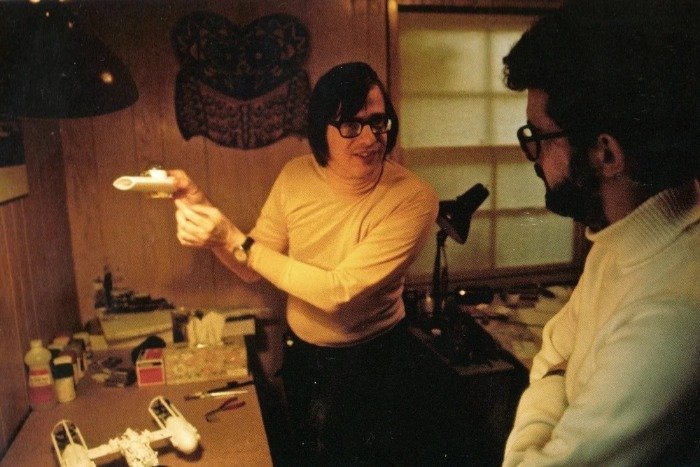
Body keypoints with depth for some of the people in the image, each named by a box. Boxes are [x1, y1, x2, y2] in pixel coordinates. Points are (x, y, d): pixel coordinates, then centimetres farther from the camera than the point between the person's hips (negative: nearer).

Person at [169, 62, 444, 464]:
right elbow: (252, 269, -4)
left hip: (373, 365, -4)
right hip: (301, 353, 5)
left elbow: (338, 291, -30)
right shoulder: (297, 176, -10)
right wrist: (203, 208, -19)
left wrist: (237, 240, -29)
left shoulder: (413, 198, -26)